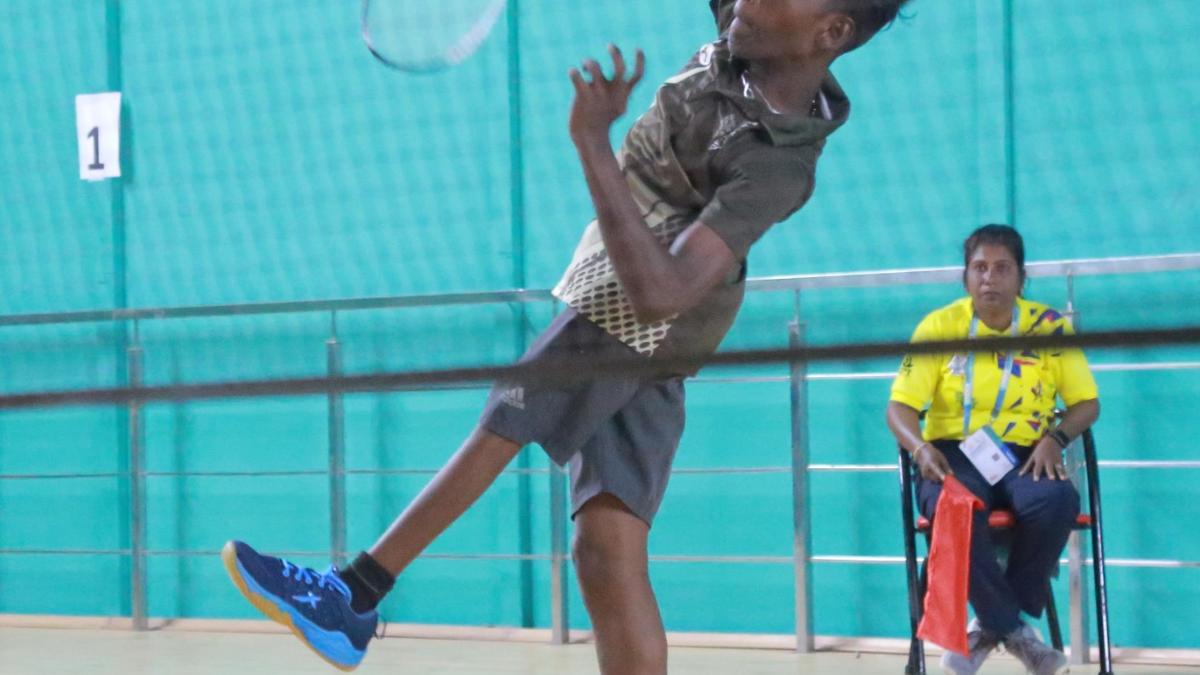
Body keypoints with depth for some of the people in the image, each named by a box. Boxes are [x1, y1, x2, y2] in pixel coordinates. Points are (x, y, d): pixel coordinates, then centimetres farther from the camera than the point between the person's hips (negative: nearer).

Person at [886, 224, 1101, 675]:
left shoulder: (1050, 327, 3)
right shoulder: (939, 326, 0)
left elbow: (1087, 403, 7)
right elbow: (900, 406, -3)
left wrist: (1055, 438, -14)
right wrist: (920, 448, -25)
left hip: (1023, 456, 1)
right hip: (954, 453, -1)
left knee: (1057, 500, -35)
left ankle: (993, 627, -16)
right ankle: (1014, 631, -20)